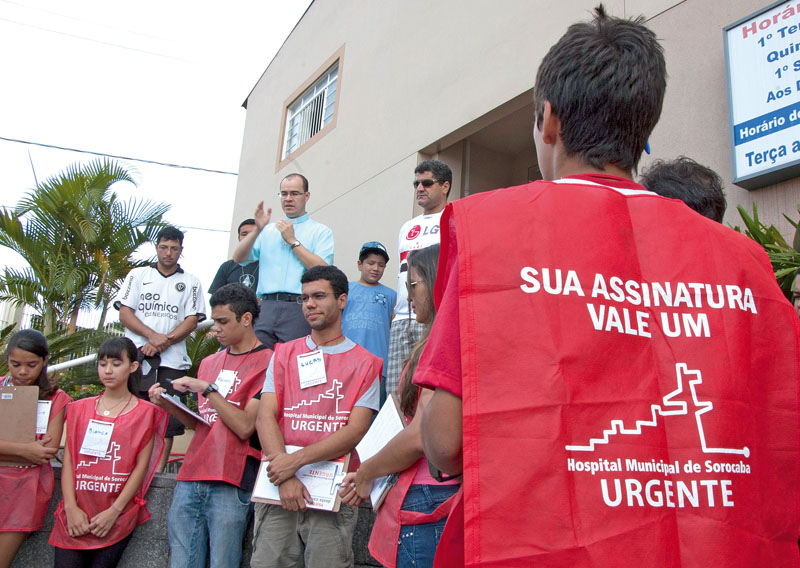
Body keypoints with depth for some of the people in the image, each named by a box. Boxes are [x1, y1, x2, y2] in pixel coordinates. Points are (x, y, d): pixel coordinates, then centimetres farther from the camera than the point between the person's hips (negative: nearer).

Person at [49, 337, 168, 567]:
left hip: (117, 518, -2)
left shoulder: (144, 412, 4)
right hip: (75, 517, 2)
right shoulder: (79, 408, 13)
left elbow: (141, 466, -3)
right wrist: (71, 508, -6)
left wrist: (114, 511, -10)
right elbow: (68, 460, 5)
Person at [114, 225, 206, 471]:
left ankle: (158, 471, 2)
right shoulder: (138, 275, 16)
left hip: (173, 361, 0)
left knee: (167, 422, -3)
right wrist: (152, 335, -11)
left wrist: (164, 342, -11)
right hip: (137, 357, 0)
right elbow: (124, 313, 5)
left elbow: (192, 321, 4)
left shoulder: (191, 282, 14)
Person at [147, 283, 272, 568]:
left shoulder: (267, 362, -4)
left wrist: (207, 389, -11)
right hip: (189, 479, 6)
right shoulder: (209, 363, 19)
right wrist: (168, 405, 6)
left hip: (231, 485, -6)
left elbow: (245, 426, -12)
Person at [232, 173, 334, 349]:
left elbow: (322, 270, -7)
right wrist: (257, 230, -3)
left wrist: (292, 241, -3)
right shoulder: (268, 230, 21)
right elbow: (238, 258, 11)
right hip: (266, 307, 3)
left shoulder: (321, 231, 9)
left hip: (298, 308, -3)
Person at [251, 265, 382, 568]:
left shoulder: (365, 363, 4)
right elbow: (265, 417, 2)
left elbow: (355, 430, -6)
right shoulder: (284, 353, 13)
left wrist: (297, 460, -16)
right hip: (278, 489, 2)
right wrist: (284, 477, -12)